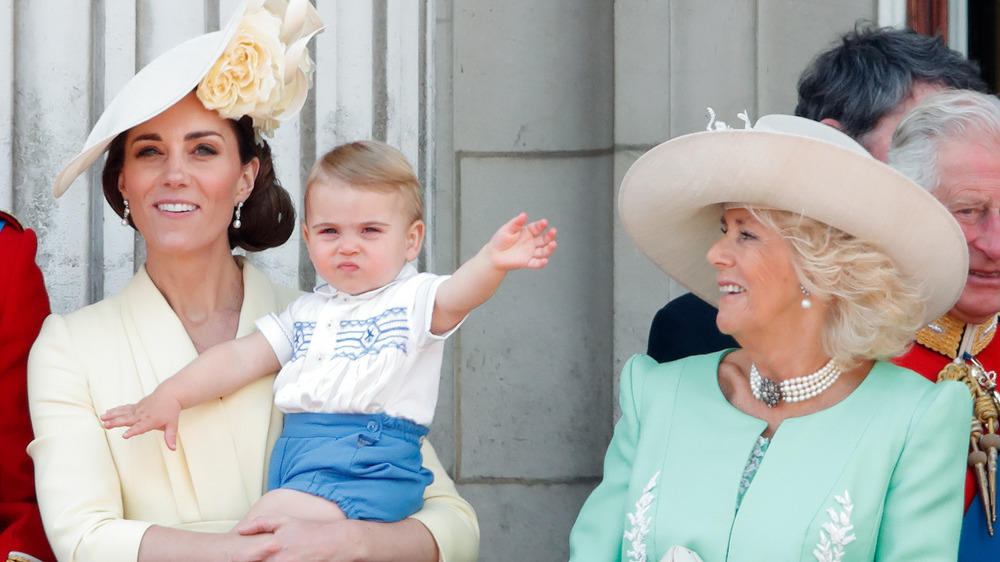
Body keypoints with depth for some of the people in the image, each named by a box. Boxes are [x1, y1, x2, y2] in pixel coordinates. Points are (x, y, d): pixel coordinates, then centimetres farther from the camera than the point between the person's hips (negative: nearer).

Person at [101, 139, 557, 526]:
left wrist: (492, 262, -40)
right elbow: (241, 357, 20)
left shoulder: (413, 300, 4)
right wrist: (170, 396, 8)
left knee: (267, 522, -25)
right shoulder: (304, 313, 22)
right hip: (294, 457, 7)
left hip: (370, 463, -7)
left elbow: (457, 296, -17)